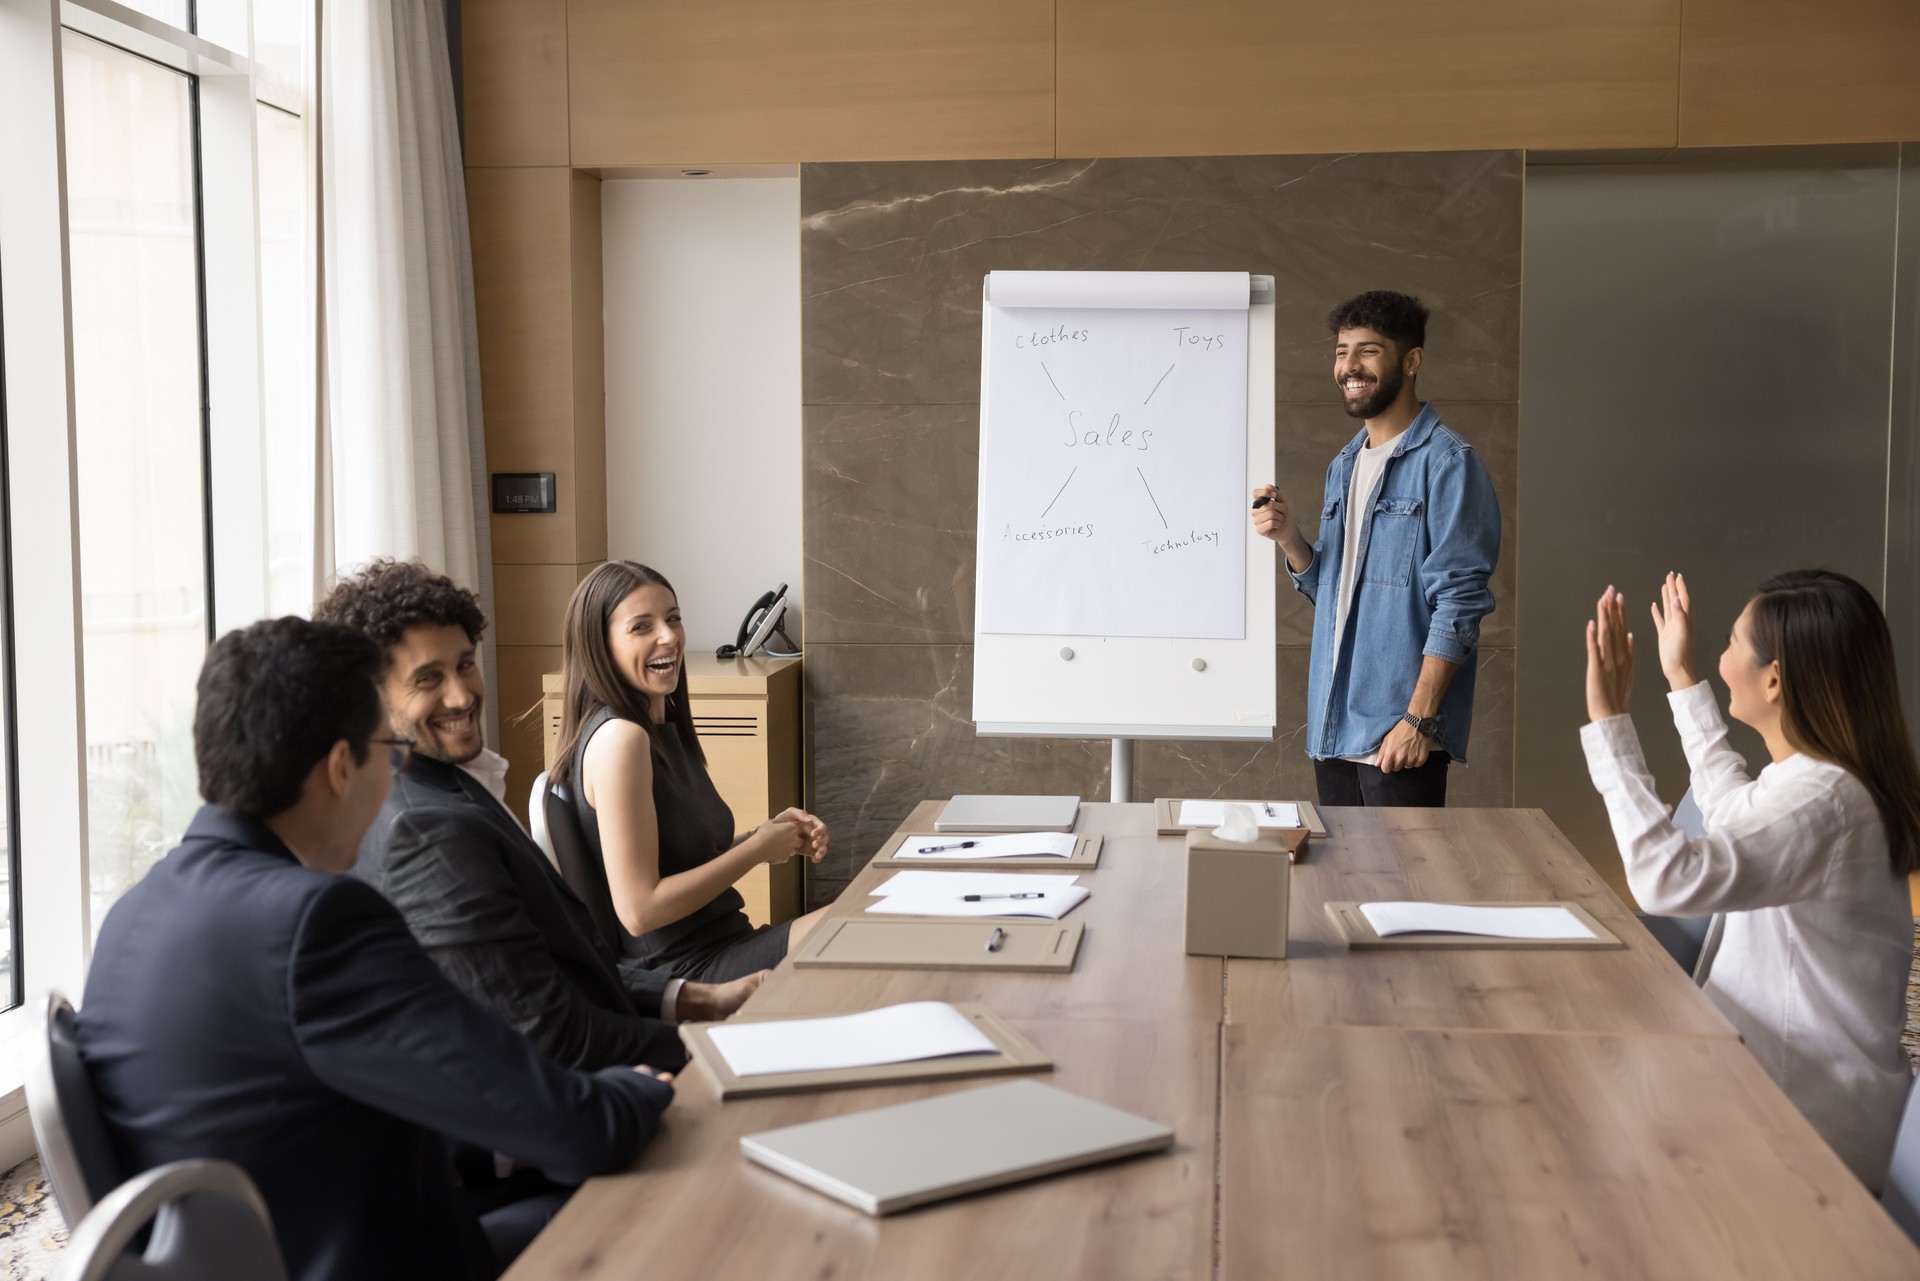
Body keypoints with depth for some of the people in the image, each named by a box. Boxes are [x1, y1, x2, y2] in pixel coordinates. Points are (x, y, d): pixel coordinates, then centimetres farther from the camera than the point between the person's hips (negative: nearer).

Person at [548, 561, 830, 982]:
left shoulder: (665, 727, 9)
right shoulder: (618, 737, -18)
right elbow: (639, 910, -22)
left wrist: (772, 833, 1)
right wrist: (758, 848, -13)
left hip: (719, 942, 9)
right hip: (686, 969, -9)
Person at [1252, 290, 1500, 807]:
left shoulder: (1445, 461, -9)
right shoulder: (1343, 466, 16)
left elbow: (1459, 602, -15)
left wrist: (1419, 719, -20)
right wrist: (1290, 538, 2)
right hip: (1333, 727, 8)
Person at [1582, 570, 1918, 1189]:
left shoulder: (1820, 797, -26)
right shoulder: (1818, 775, 6)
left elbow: (1668, 880, -38)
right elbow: (1732, 806, 29)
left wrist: (1608, 721, -32)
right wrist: (1681, 678, 33)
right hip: (1784, 1076, 10)